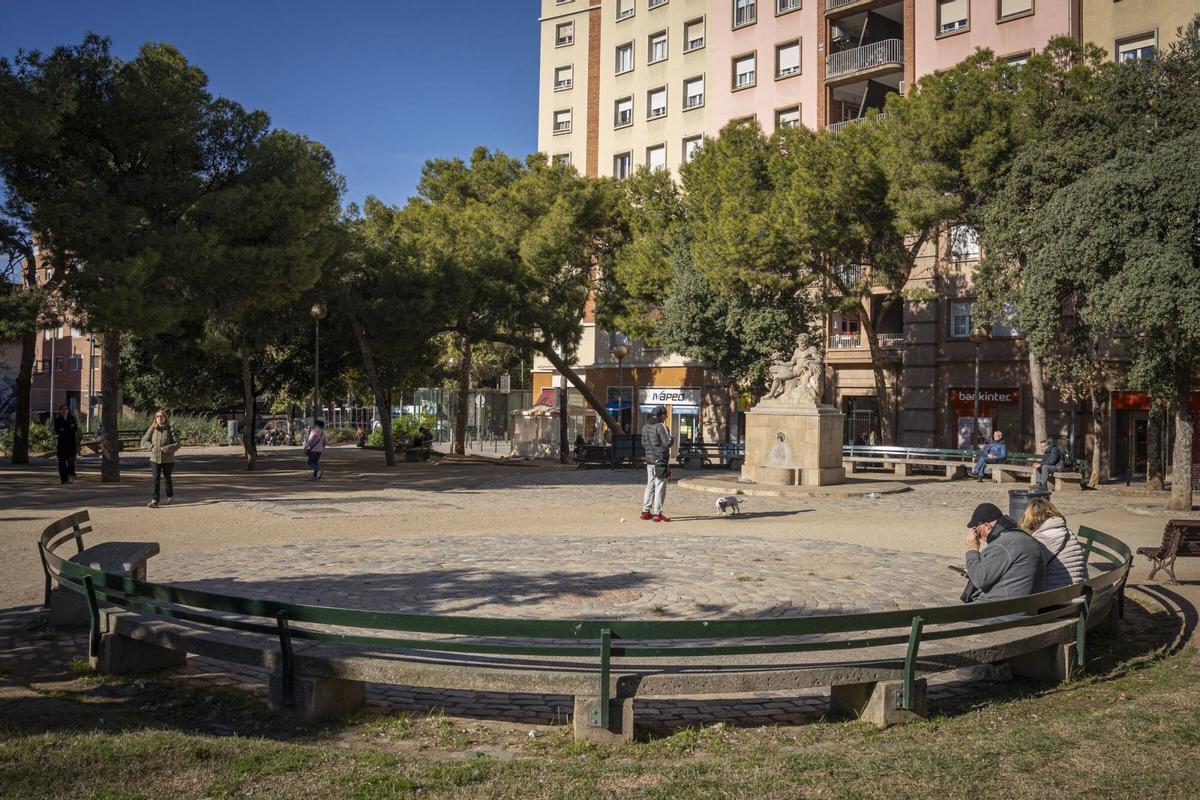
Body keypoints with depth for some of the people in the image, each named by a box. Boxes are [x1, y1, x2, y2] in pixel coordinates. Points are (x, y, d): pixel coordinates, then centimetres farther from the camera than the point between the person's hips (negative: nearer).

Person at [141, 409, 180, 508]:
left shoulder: (170, 430, -5)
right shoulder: (152, 429, 1)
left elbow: (177, 444, -7)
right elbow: (144, 441, 7)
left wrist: (166, 448, -21)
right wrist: (152, 447, -10)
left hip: (168, 459, -1)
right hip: (155, 458, 1)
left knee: (167, 478, 15)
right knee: (156, 479, -7)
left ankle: (169, 497, 35)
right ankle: (154, 500, -10)